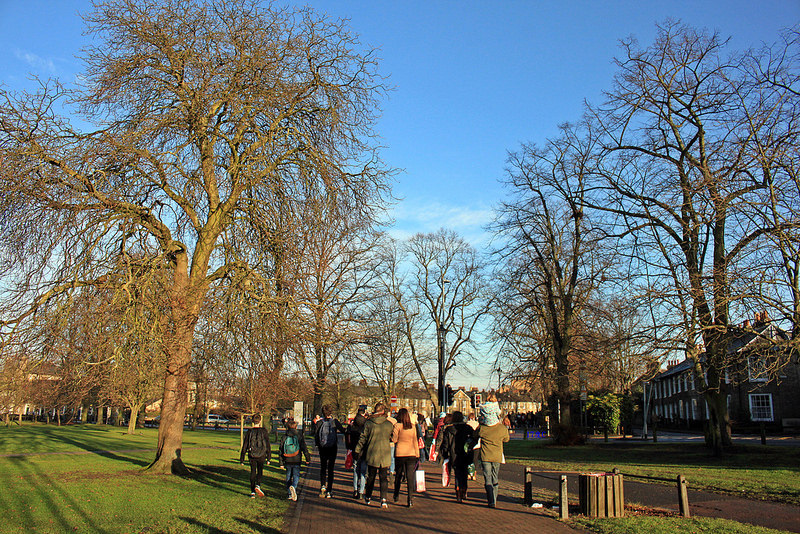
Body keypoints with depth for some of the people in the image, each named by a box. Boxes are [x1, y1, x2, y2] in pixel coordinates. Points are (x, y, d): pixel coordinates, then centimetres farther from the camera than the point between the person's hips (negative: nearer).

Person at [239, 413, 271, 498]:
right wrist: (269, 457, 6)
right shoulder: (264, 431, -6)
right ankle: (258, 485, -10)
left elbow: (244, 446, -1)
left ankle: (252, 492, 12)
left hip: (252, 456, 1)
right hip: (261, 456, -1)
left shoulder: (249, 432, -4)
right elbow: (267, 445, -3)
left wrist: (242, 459, 6)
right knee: (260, 471, 15)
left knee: (253, 473, 13)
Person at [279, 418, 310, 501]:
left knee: (288, 477, 15)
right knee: (296, 476, 4)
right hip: (296, 460, -2)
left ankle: (290, 494, 13)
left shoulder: (285, 437, 2)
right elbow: (304, 448, -4)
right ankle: (293, 486, -26)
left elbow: (280, 450, 5)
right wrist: (307, 459, 4)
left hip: (287, 461, 2)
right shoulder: (299, 435, -3)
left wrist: (281, 462, 12)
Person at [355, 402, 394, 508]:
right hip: (385, 455, 0)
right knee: (384, 477, 5)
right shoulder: (389, 424, -4)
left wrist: (358, 450, 11)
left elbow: (363, 438, 1)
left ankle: (368, 497, 28)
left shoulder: (368, 424, -5)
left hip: (372, 454, 0)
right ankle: (383, 499, -7)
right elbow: (392, 438, 7)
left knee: (370, 477, 15)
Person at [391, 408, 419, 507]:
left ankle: (396, 495, 29)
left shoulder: (397, 425, -7)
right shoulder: (413, 426, 3)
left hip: (400, 453, -1)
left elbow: (394, 439, -7)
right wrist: (417, 454, 12)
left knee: (398, 475, 17)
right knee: (410, 476, -1)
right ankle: (410, 499, -8)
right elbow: (415, 441, 7)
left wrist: (392, 432, 9)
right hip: (411, 454, 1)